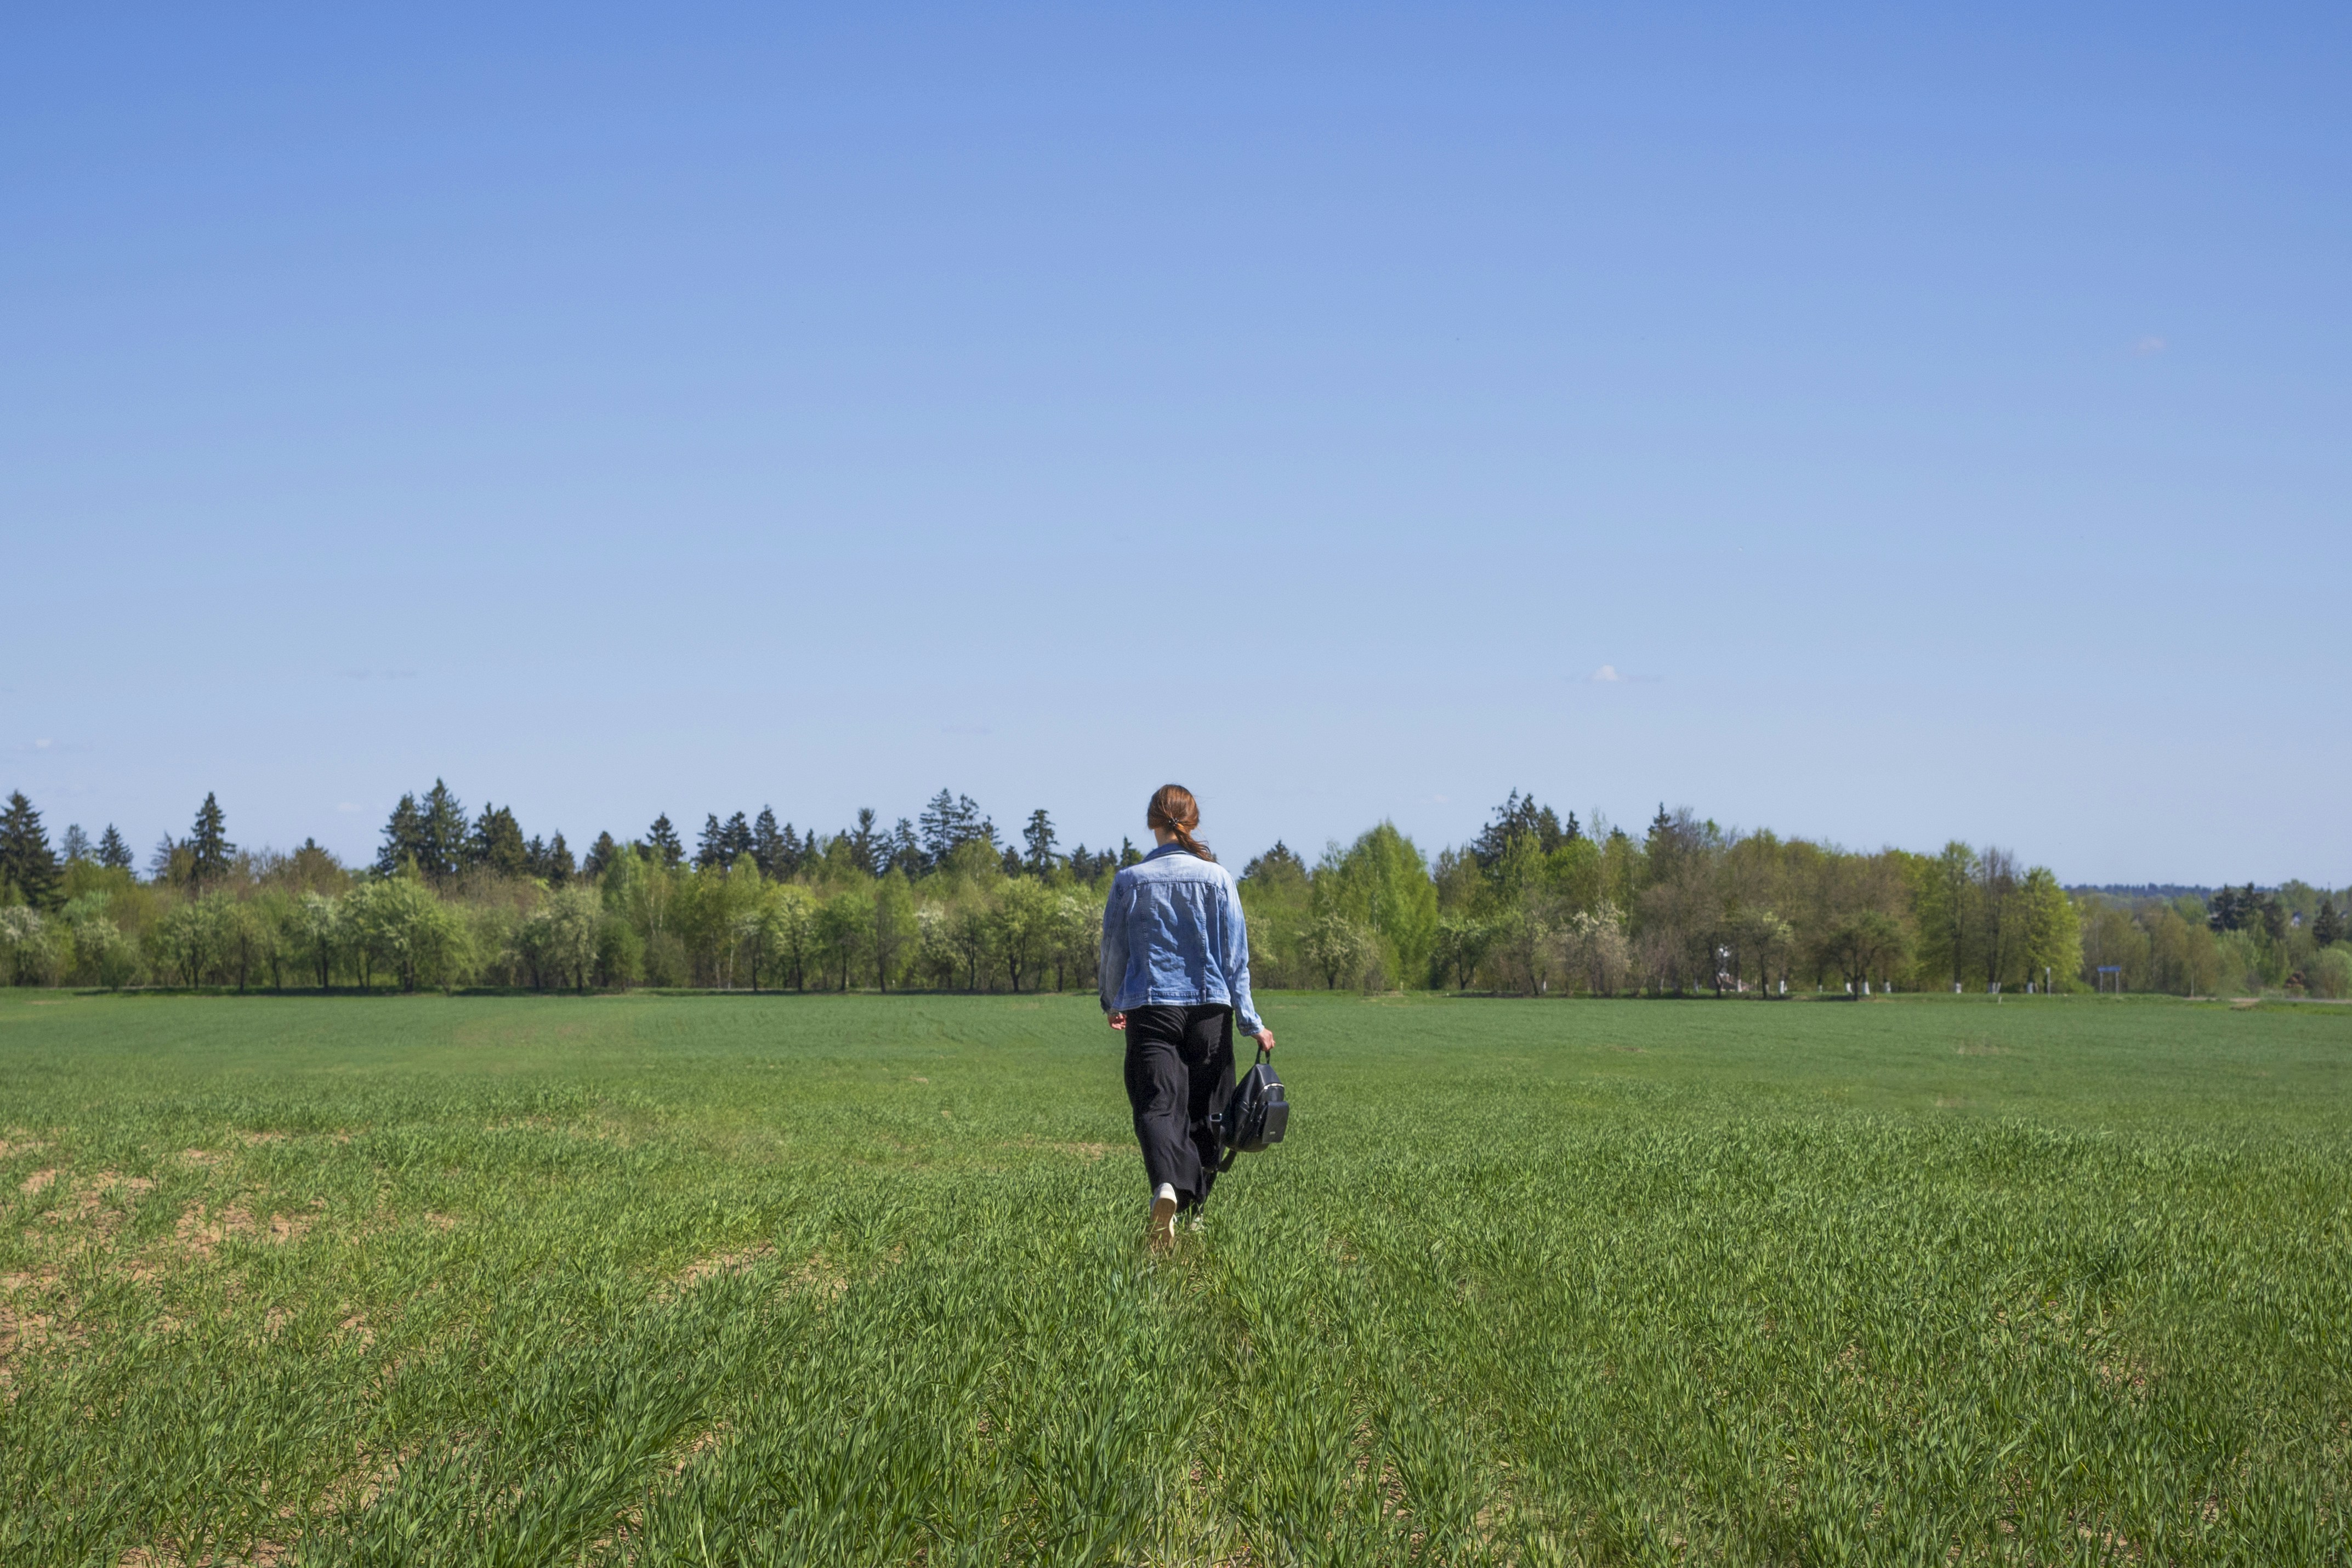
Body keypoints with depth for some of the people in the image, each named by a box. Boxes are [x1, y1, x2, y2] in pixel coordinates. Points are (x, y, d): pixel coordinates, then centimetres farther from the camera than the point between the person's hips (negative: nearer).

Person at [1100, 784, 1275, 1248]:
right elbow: (1235, 954, 1)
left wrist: (1113, 1004, 24)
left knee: (1157, 1105, -9)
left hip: (1150, 1006, -1)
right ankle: (1193, 1208, 21)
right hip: (1209, 1006, 1)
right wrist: (1251, 1021, 6)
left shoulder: (1130, 880, 0)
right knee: (1203, 1110, 13)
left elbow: (1113, 949, 7)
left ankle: (1165, 1186, -36)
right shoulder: (1217, 878, 0)